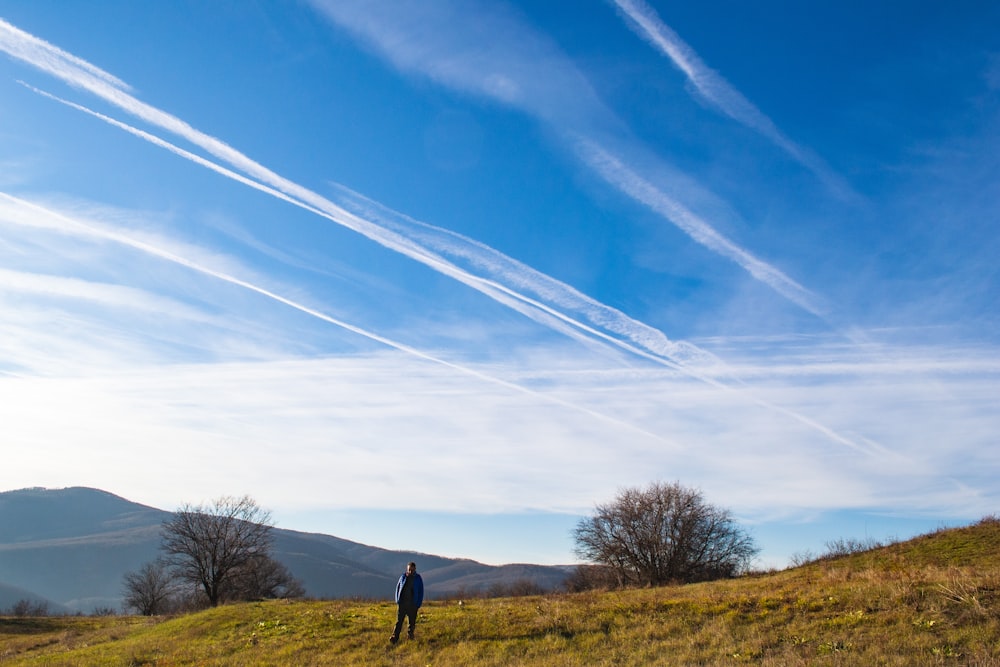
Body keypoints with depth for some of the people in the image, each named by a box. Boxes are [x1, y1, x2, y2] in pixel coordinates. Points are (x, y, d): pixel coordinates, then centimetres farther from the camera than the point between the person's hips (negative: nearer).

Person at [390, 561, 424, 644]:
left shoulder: (418, 579, 2)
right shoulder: (403, 577, 5)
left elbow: (421, 592, 5)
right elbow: (398, 588, 11)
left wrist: (418, 604, -2)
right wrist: (397, 601, 3)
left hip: (412, 604, 0)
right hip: (402, 603, 0)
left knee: (412, 622, 5)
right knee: (399, 621, -6)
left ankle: (410, 636, 18)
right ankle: (395, 638, -8)